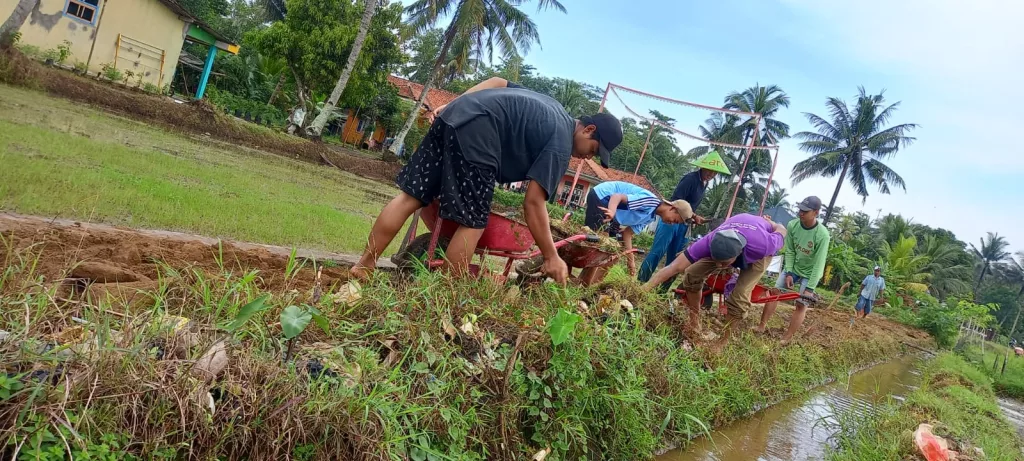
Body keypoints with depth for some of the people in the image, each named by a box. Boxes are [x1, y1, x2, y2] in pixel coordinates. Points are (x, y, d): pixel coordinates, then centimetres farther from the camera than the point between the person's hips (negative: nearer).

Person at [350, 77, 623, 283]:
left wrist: (454, 107, 23)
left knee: (411, 196, 8)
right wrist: (551, 258, 0)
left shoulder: (551, 111, 27)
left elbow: (498, 82, 28)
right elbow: (534, 202, -5)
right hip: (476, 131, -9)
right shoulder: (561, 144, 1)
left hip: (454, 115, 9)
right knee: (472, 222, 0)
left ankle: (363, 266, 12)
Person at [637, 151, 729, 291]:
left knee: (674, 259, 8)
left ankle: (663, 289, 14)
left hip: (683, 224, 9)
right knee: (656, 253, -10)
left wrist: (694, 218, 6)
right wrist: (694, 216, -18)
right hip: (671, 219, -9)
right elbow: (676, 202, -21)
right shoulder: (691, 178, -14)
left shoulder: (704, 183, 12)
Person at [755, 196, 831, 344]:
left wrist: (810, 288, -27)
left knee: (801, 305, -6)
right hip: (792, 267, 4)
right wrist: (788, 273, -15)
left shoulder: (822, 234, -29)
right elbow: (789, 251, -9)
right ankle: (761, 327, 5)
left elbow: (819, 264, -26)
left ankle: (786, 339, -2)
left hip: (809, 273, -4)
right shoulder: (792, 225, -18)